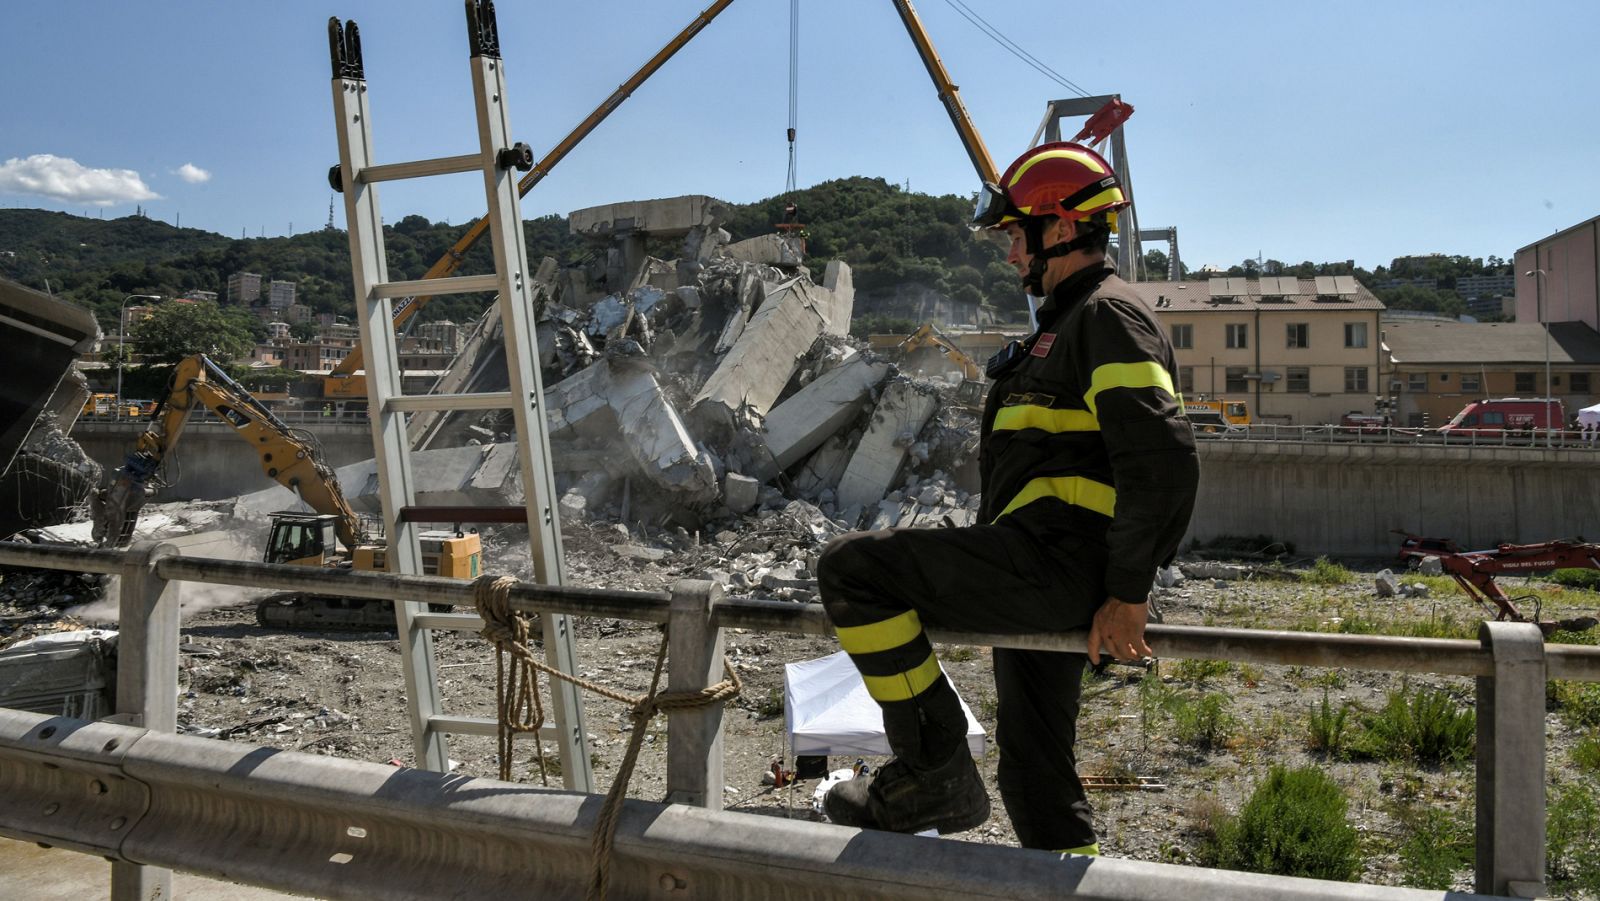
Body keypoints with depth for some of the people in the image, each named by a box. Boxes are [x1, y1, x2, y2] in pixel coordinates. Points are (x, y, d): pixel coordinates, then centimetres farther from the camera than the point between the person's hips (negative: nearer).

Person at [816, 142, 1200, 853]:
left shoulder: (1110, 314, -8)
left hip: (1055, 561, -11)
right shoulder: (1068, 322, 25)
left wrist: (1128, 595, -19)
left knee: (850, 567, -15)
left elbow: (1165, 463, -21)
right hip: (1052, 582, 11)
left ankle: (935, 772, -9)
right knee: (1034, 768, 15)